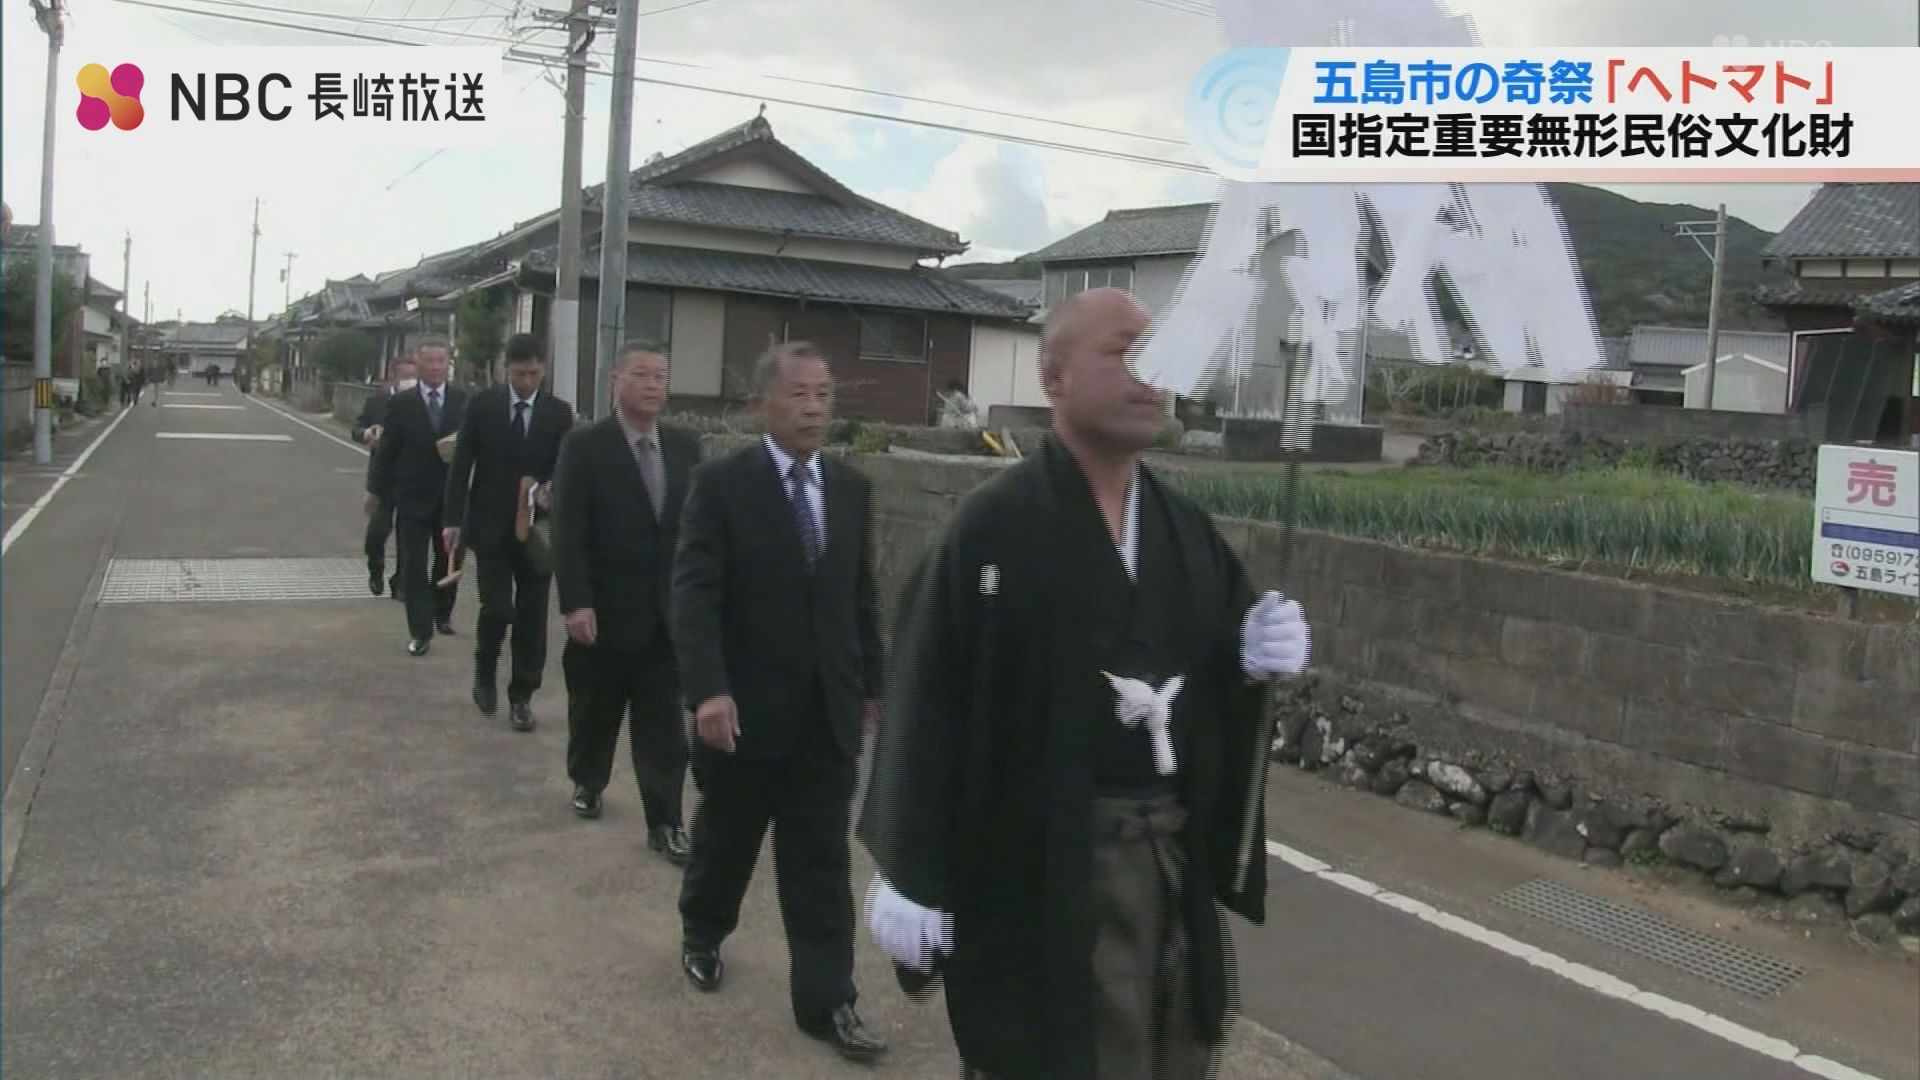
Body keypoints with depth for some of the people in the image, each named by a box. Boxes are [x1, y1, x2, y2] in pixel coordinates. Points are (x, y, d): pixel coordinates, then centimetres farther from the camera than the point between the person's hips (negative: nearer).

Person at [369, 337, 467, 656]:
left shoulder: (464, 402, 0)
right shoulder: (401, 403, -2)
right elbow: (387, 450, 0)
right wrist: (377, 490, 1)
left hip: (452, 495, 1)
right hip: (413, 496, -1)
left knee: (449, 559, 15)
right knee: (413, 564, -1)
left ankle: (442, 614, 37)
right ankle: (421, 631, 3)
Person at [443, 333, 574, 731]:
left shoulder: (559, 412, 0)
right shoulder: (482, 405, -1)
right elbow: (461, 465, -1)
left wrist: (549, 490, -24)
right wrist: (453, 519, -8)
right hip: (490, 525, -1)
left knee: (532, 615, 3)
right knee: (498, 609, -7)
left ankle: (522, 696, 15)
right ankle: (485, 672, 22)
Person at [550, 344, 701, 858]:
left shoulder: (686, 446, 5)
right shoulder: (584, 446, -7)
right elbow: (568, 534, -12)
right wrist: (575, 603, -18)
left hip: (669, 611, 2)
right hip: (604, 610, -2)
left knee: (664, 724, 3)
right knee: (595, 712, 17)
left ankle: (665, 822, 11)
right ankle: (587, 782, 42)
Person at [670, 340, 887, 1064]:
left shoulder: (852, 488, 5)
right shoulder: (721, 483, -8)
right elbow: (694, 594, -15)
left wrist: (872, 682, 14)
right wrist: (708, 690, -25)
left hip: (829, 711, 3)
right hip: (746, 708, -3)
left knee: (822, 865, 6)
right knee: (724, 842, 17)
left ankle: (826, 1002, 14)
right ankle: (702, 936, 44)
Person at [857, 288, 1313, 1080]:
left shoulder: (1187, 528, 6)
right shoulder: (993, 525, -14)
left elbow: (1214, 676, 12)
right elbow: (929, 704, -16)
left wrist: (1256, 654, -11)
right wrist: (912, 873, -16)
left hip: (1176, 858, 6)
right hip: (1041, 866, -6)